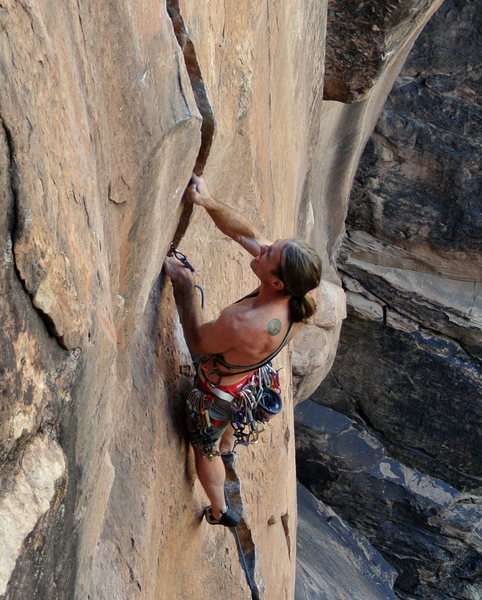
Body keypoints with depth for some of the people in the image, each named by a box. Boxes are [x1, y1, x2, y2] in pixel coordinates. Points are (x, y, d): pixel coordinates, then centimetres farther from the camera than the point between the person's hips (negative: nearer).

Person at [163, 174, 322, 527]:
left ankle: (220, 512, 52)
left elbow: (196, 342, -25)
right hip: (253, 378, 6)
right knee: (228, 421, 41)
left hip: (219, 392, -6)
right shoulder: (298, 296, -27)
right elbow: (244, 233, -17)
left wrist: (184, 286, -23)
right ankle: (228, 448, 75)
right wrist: (209, 202, -25)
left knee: (205, 449, 27)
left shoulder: (243, 323, -47)